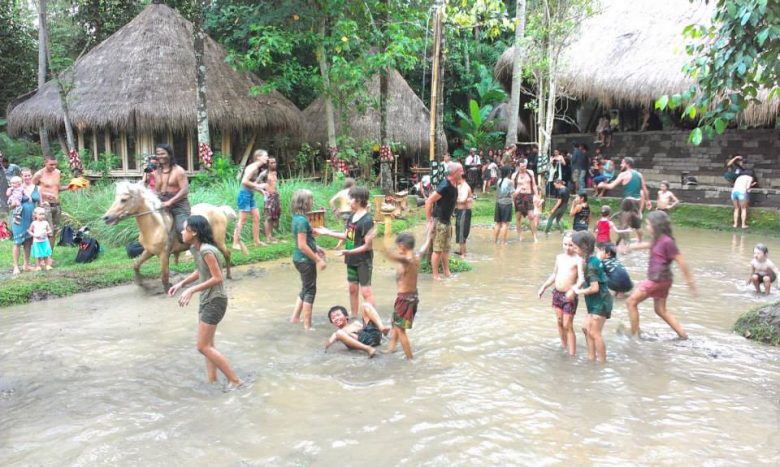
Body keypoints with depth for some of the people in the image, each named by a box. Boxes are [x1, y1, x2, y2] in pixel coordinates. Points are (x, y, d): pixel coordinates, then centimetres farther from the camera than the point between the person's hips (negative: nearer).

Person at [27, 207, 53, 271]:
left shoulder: (45, 223, 1)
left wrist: (47, 233, -17)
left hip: (45, 241, 1)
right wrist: (34, 235, -12)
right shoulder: (34, 223, -2)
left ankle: (47, 265, 10)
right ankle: (38, 266, 14)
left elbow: (50, 231, 4)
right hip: (37, 241, -1)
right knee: (38, 255, 3)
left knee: (46, 254, 2)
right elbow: (29, 231, 3)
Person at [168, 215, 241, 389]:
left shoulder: (207, 250, -23)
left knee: (203, 347, -4)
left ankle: (234, 380, 3)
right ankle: (212, 381, 24)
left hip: (215, 301, -9)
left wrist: (191, 290, -24)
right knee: (208, 345, 14)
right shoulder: (195, 248, 5)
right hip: (206, 300, 9)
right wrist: (181, 283, 6)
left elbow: (218, 278, -24)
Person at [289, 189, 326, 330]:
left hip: (300, 259, 9)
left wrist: (316, 247, 16)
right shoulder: (302, 220, -22)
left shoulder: (298, 218, 7)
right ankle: (307, 325, 8)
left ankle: (295, 317, 29)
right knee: (310, 291, 1)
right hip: (305, 259, -9)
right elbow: (302, 245, -24)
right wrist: (318, 260, -20)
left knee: (306, 288, 22)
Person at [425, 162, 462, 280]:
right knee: (438, 249, -2)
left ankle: (447, 272, 26)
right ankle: (435, 275, 7)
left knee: (446, 249, 16)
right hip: (438, 220, -9)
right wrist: (429, 221, -21)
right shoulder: (445, 186, -22)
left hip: (446, 220, 9)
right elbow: (428, 201, -23)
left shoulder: (454, 185, 6)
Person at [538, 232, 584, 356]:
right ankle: (563, 346, 32)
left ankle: (572, 353, 1)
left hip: (569, 295, -6)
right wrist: (543, 287, 18)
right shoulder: (559, 257, 9)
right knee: (560, 322, 15)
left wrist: (573, 290, -39)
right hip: (557, 293, 6)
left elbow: (581, 278, -23)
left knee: (568, 326, -6)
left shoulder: (578, 260, -11)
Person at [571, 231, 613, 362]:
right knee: (586, 328, 16)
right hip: (596, 303, 10)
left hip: (600, 303, -10)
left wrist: (579, 291, -14)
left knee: (594, 333, -2)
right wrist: (579, 286, 7)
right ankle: (591, 357, 25)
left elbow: (594, 288, -28)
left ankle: (602, 361, 9)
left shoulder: (591, 264, -23)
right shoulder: (594, 260, 6)